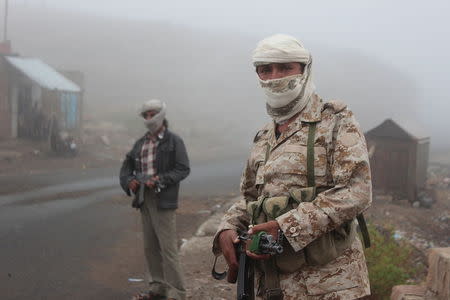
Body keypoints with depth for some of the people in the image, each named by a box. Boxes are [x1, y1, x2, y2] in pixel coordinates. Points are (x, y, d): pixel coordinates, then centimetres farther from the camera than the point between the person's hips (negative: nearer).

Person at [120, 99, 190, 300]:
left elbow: (183, 169, -8)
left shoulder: (174, 141, -2)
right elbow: (127, 166, 18)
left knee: (168, 247, -9)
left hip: (163, 200, -7)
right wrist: (129, 181, -4)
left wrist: (160, 180, -19)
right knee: (150, 246, 11)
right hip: (144, 200, 7)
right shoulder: (140, 143, 16)